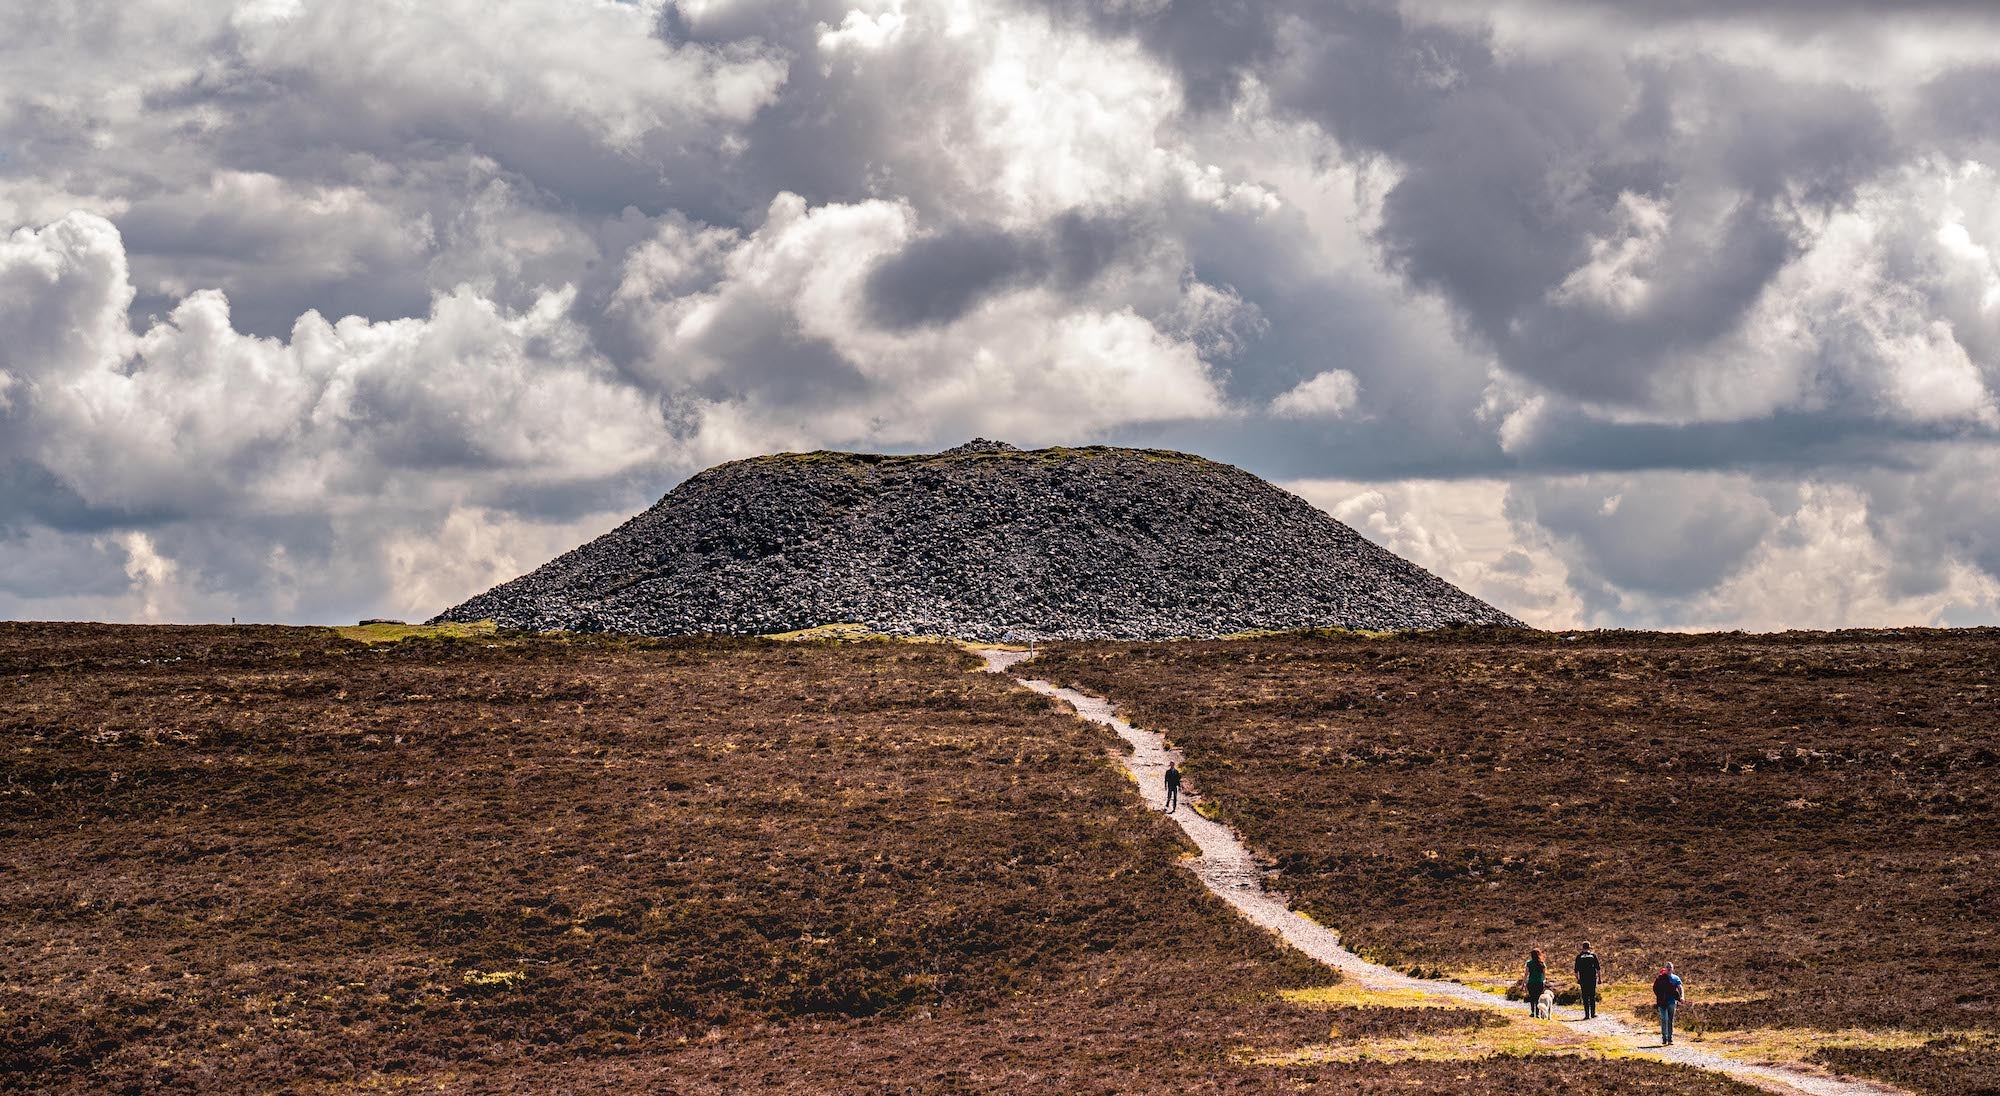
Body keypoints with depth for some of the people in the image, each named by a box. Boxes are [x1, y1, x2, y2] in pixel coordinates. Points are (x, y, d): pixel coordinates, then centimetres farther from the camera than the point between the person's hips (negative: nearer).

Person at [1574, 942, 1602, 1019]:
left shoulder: (1579, 956, 1)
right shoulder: (1593, 955, 2)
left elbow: (1576, 969, 1)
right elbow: (1598, 967, 2)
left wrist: (1577, 979, 10)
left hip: (1583, 979, 0)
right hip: (1592, 978, 0)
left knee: (1585, 997, 1)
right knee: (1592, 996, 10)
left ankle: (1587, 1015, -2)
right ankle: (1593, 1013, 8)